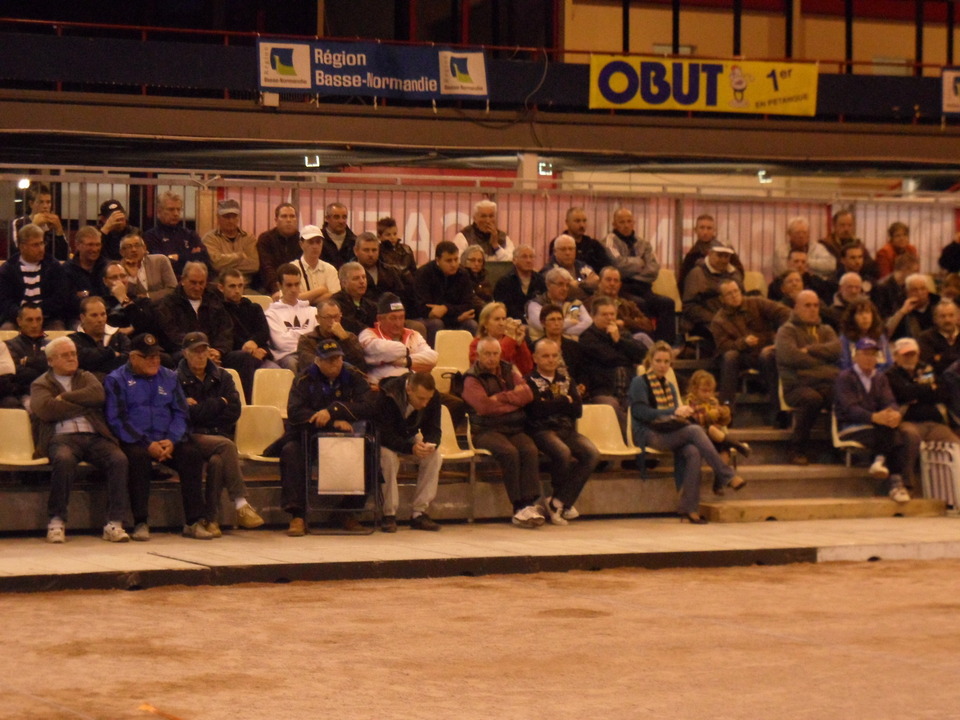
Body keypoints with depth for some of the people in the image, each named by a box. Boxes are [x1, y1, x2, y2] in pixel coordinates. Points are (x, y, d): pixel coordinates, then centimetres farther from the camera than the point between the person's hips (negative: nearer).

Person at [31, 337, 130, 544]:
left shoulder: (86, 378, 26)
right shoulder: (41, 384, 17)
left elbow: (97, 394, 2)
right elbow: (45, 410, -5)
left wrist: (64, 398, -1)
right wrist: (83, 405, 1)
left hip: (94, 436, 3)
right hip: (62, 437, -3)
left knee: (119, 459, -28)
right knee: (64, 459, -38)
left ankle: (114, 523, -27)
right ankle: (56, 521, -26)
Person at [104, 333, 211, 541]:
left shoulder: (169, 377, 18)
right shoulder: (116, 380, 4)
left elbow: (180, 413, 11)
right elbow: (117, 420, -6)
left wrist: (171, 440, -10)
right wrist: (147, 444, -17)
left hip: (167, 440, 4)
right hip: (134, 440, -4)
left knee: (192, 454, -24)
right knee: (139, 456, -36)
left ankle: (193, 522, -24)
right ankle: (140, 523, -31)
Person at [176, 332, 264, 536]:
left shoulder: (222, 378, 15)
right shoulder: (176, 379, 3)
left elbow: (234, 411, 1)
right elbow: (185, 414, -11)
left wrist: (199, 410, -5)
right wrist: (219, 403, -5)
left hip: (218, 436, 3)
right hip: (192, 438, -3)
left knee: (217, 461, -33)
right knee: (226, 446, -33)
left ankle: (211, 519, -29)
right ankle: (241, 505, -38)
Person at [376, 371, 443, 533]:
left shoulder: (434, 397, -17)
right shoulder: (388, 395, -32)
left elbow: (433, 429, -10)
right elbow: (385, 435, -33)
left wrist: (431, 444, -35)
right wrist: (411, 448, -47)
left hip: (410, 439, 5)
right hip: (385, 441, -4)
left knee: (435, 457, -23)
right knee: (388, 457, -37)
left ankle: (419, 513, -18)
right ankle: (389, 515, -27)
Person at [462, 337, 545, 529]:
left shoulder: (509, 372, 18)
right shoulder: (472, 379, 3)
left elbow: (527, 395, 4)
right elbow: (484, 406, -13)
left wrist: (501, 398, -6)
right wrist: (513, 401, -3)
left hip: (515, 429, 4)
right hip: (486, 431, -4)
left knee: (530, 450, -28)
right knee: (509, 452, -33)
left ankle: (530, 503, -34)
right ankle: (519, 506, -30)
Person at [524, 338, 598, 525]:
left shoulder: (566, 380, 23)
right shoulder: (530, 381, 6)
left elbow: (578, 410, 8)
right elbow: (537, 409, -11)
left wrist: (553, 404, -5)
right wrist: (565, 401, 0)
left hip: (567, 430, 5)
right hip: (542, 430, -5)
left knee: (592, 454, -23)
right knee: (563, 453, -35)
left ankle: (556, 503, -20)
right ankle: (564, 501, -8)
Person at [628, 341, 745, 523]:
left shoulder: (670, 387, 26)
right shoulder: (639, 383, 4)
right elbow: (640, 412, -12)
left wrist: (684, 412, -2)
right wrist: (674, 412, -19)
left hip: (671, 432, 6)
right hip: (649, 435, -6)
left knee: (693, 452, -29)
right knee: (695, 431, -29)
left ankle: (689, 508, -32)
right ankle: (726, 476, -23)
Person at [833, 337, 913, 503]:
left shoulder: (880, 378, 19)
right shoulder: (845, 378, 1)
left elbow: (889, 401, 3)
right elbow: (850, 408, -15)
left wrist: (895, 414, -24)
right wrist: (874, 417, -34)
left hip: (878, 427, 5)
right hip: (851, 428, -5)